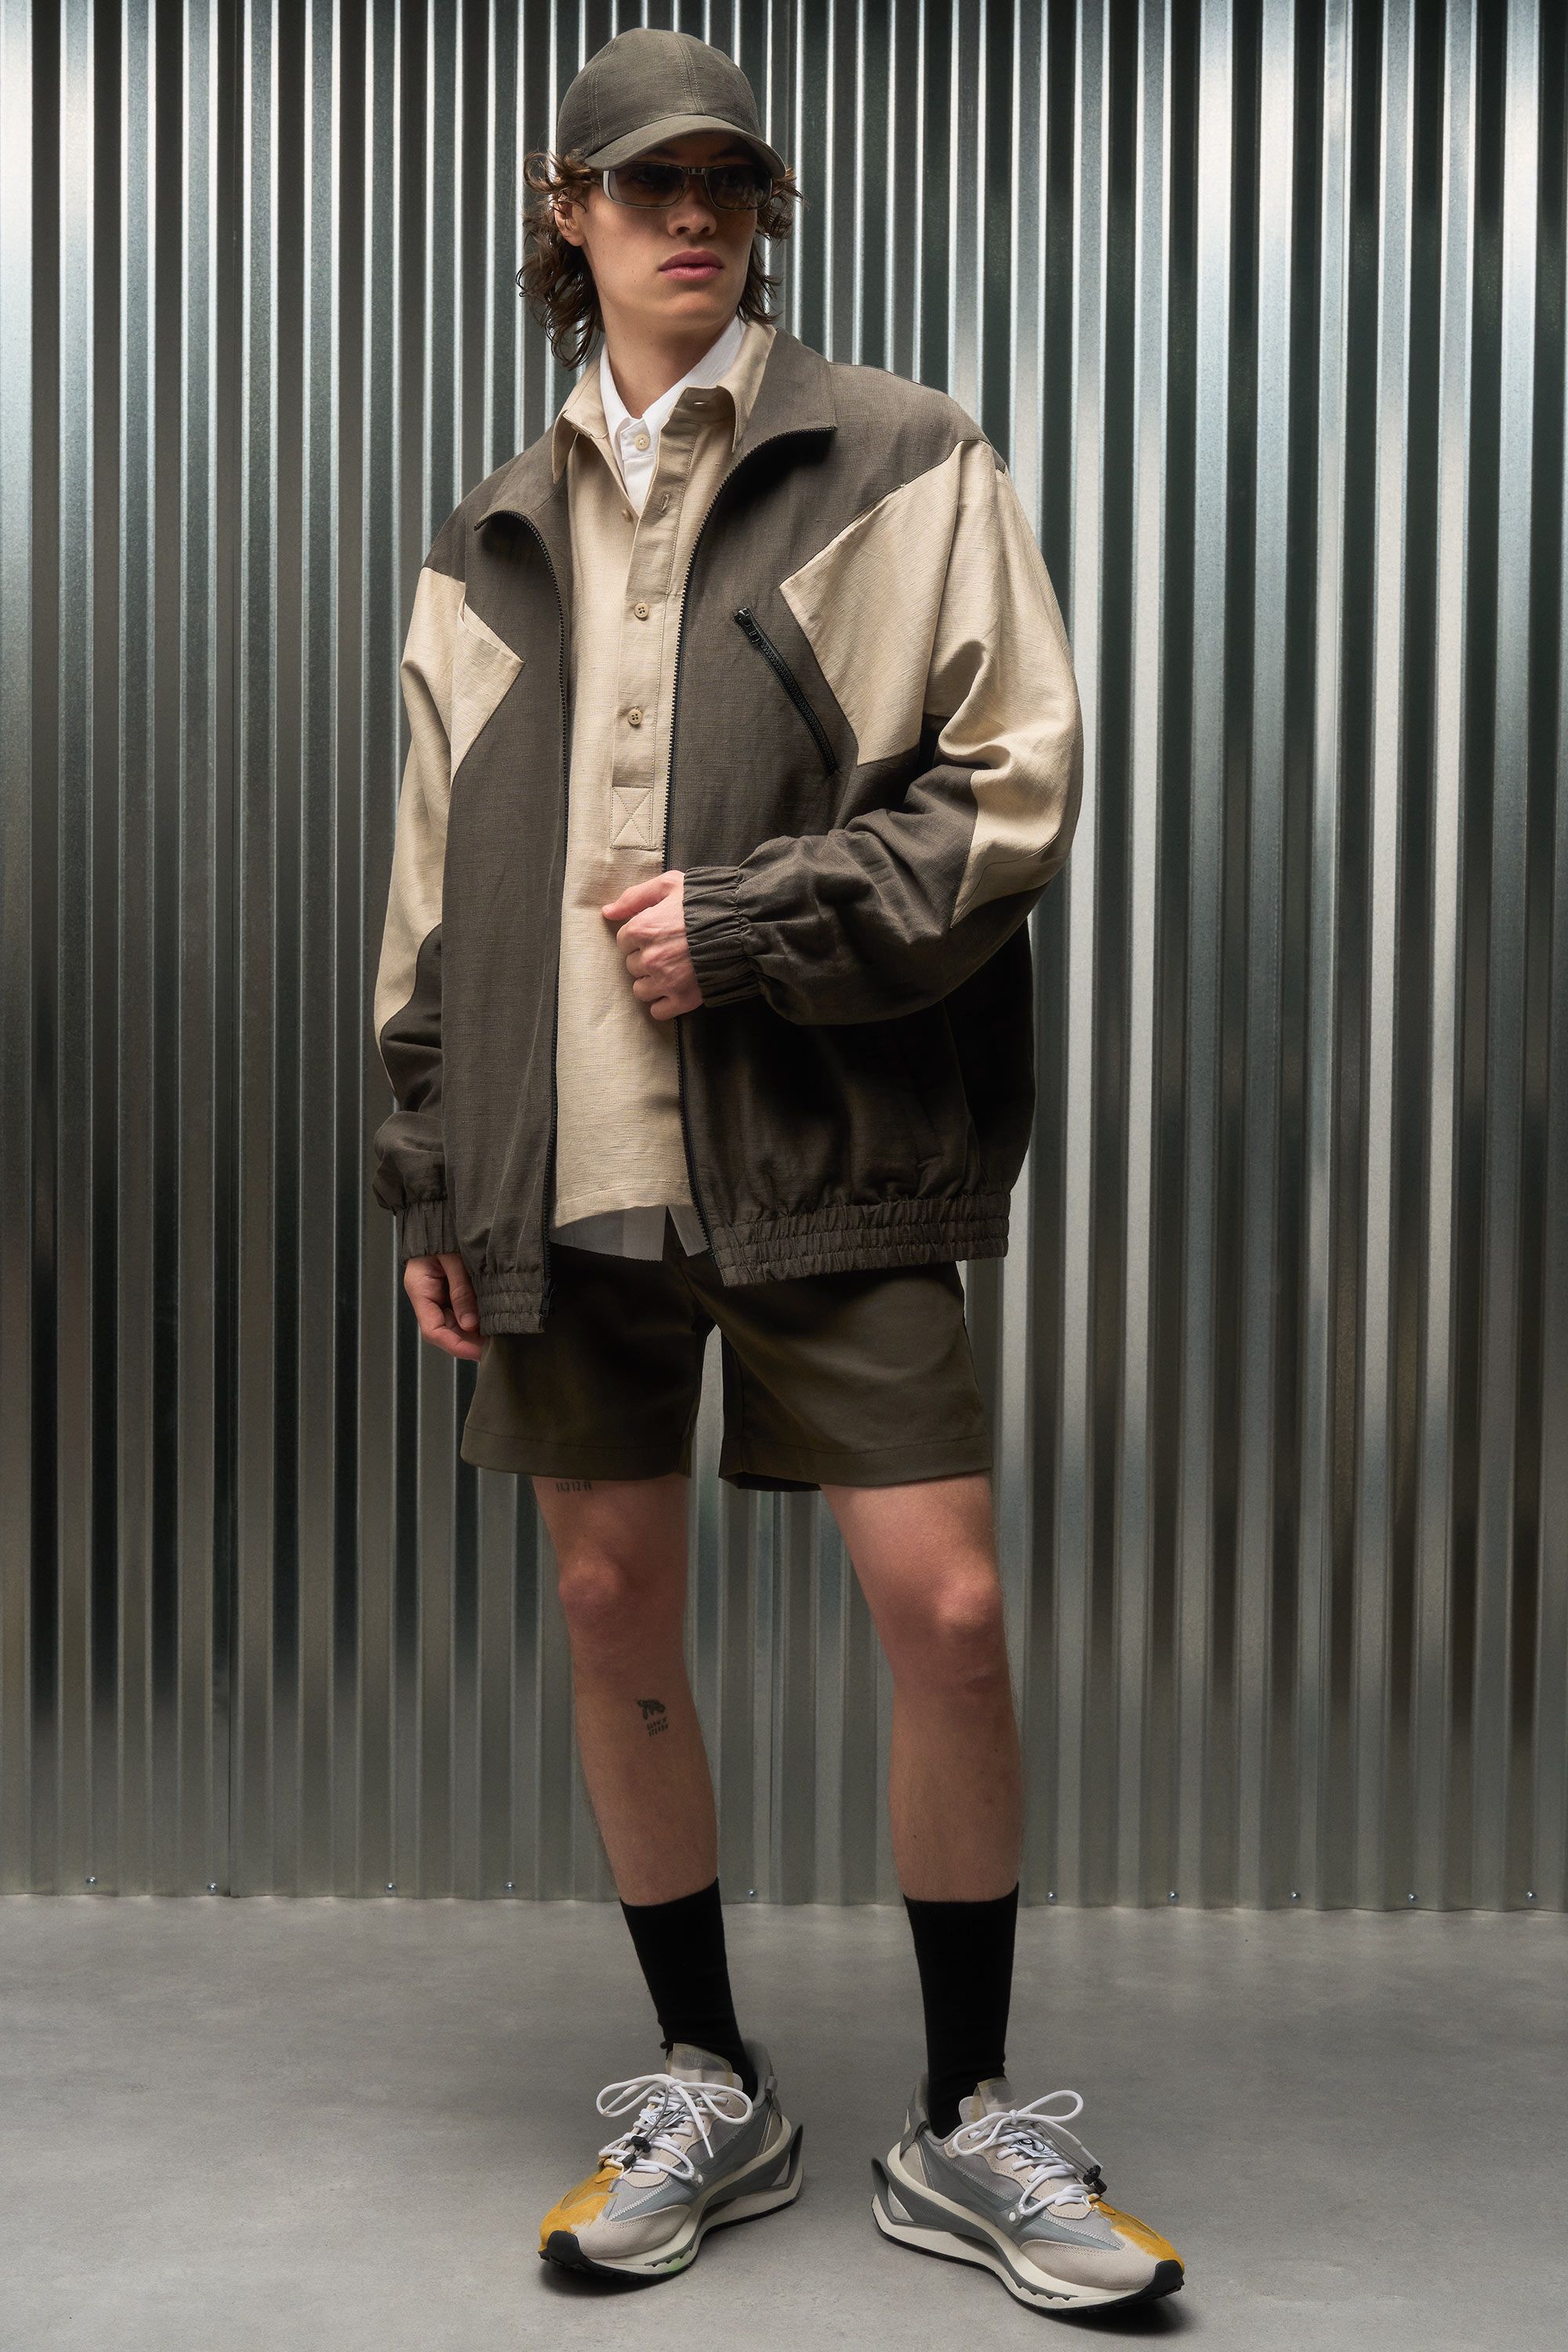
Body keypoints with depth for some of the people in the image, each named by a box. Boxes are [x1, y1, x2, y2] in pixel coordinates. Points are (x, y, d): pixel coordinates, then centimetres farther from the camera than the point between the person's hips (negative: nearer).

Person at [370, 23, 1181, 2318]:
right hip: (567, 1161, 4)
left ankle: (966, 2123, 16)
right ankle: (709, 2092, 26)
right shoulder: (492, 546, 15)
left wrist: (745, 920, -12)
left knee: (946, 1602, -5)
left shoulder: (905, 463, 4)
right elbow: (438, 886, 15)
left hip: (827, 1142, -3)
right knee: (613, 1602, 7)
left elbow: (1013, 787, -4)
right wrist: (434, 1175, 11)